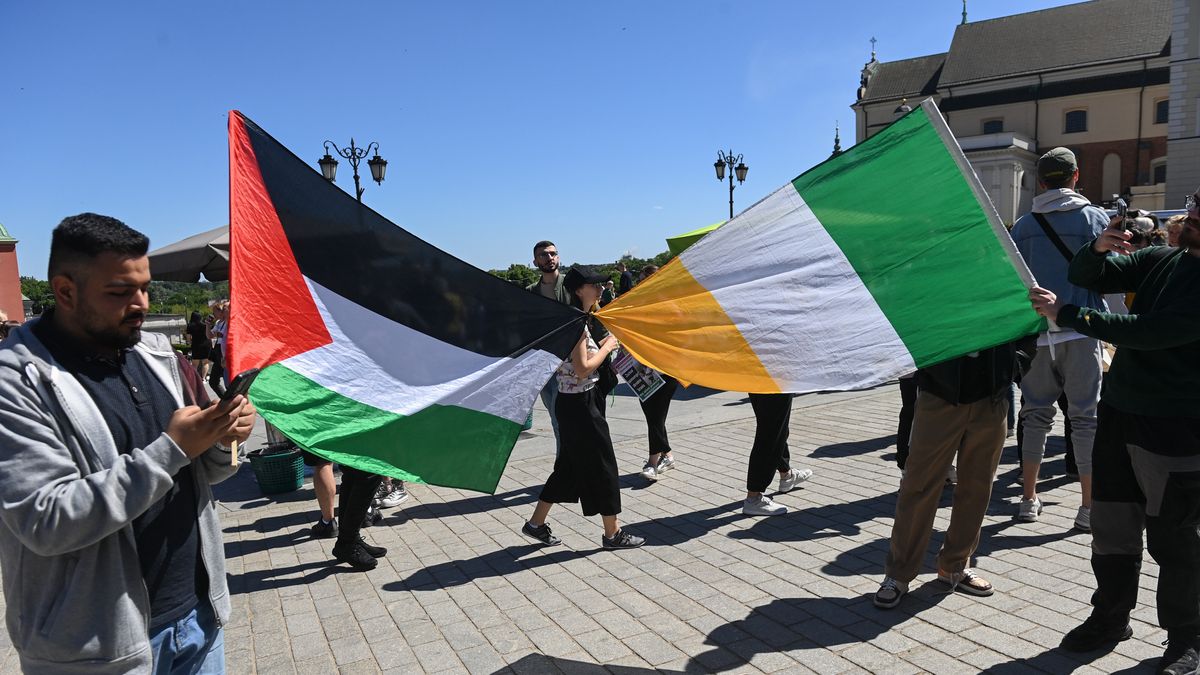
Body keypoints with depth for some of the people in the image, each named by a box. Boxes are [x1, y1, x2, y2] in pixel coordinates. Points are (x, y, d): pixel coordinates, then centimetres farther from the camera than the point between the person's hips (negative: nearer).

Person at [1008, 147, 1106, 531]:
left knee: (1036, 414, 11)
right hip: (1080, 330, -2)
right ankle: (1089, 508, 7)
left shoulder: (1023, 225, 3)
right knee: (1085, 416, 4)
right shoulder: (1095, 218, -3)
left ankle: (1029, 500, 15)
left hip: (1036, 332, 2)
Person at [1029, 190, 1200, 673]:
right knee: (1112, 527, 14)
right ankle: (1111, 617, 30)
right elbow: (1085, 277, 7)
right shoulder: (1161, 260, 7)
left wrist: (1067, 314, -24)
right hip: (1119, 412, 6)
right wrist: (1099, 249, -14)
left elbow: (1150, 331, -24)